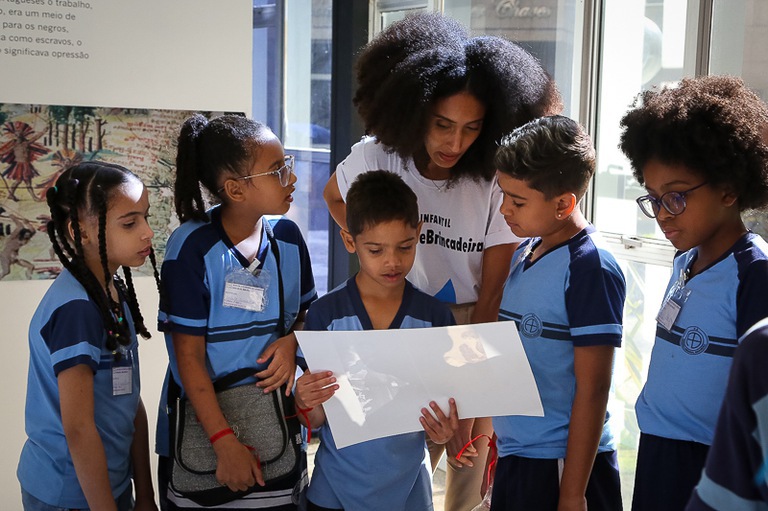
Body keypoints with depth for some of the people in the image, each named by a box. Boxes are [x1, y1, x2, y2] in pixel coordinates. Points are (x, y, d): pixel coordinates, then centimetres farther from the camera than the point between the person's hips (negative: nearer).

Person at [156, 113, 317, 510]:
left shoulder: (287, 236, -1)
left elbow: (306, 312, 13)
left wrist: (292, 341, -11)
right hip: (201, 428, -4)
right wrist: (226, 443, -20)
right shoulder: (192, 247, -16)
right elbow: (188, 355, -15)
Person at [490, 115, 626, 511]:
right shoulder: (525, 253, 6)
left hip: (564, 463, -7)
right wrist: (498, 448, 16)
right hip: (514, 455, 7)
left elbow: (592, 389, -17)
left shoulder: (590, 267, -16)